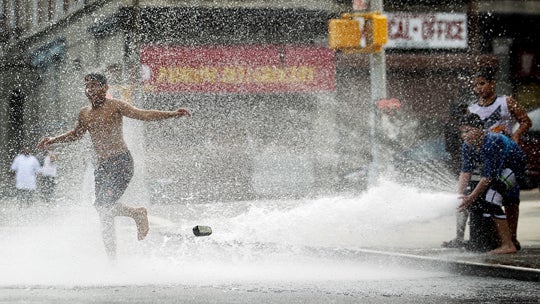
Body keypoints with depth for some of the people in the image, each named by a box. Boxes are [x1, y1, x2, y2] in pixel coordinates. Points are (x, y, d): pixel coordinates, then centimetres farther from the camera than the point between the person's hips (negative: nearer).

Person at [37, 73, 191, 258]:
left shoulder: (115, 107, -5)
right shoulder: (84, 114, 13)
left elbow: (144, 115, -11)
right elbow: (76, 134, 33)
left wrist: (173, 114, -22)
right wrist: (52, 141, 28)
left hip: (121, 161, -6)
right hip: (102, 165, 6)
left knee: (103, 205, -20)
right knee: (105, 214, 2)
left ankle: (137, 214, 5)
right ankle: (112, 259, 7)